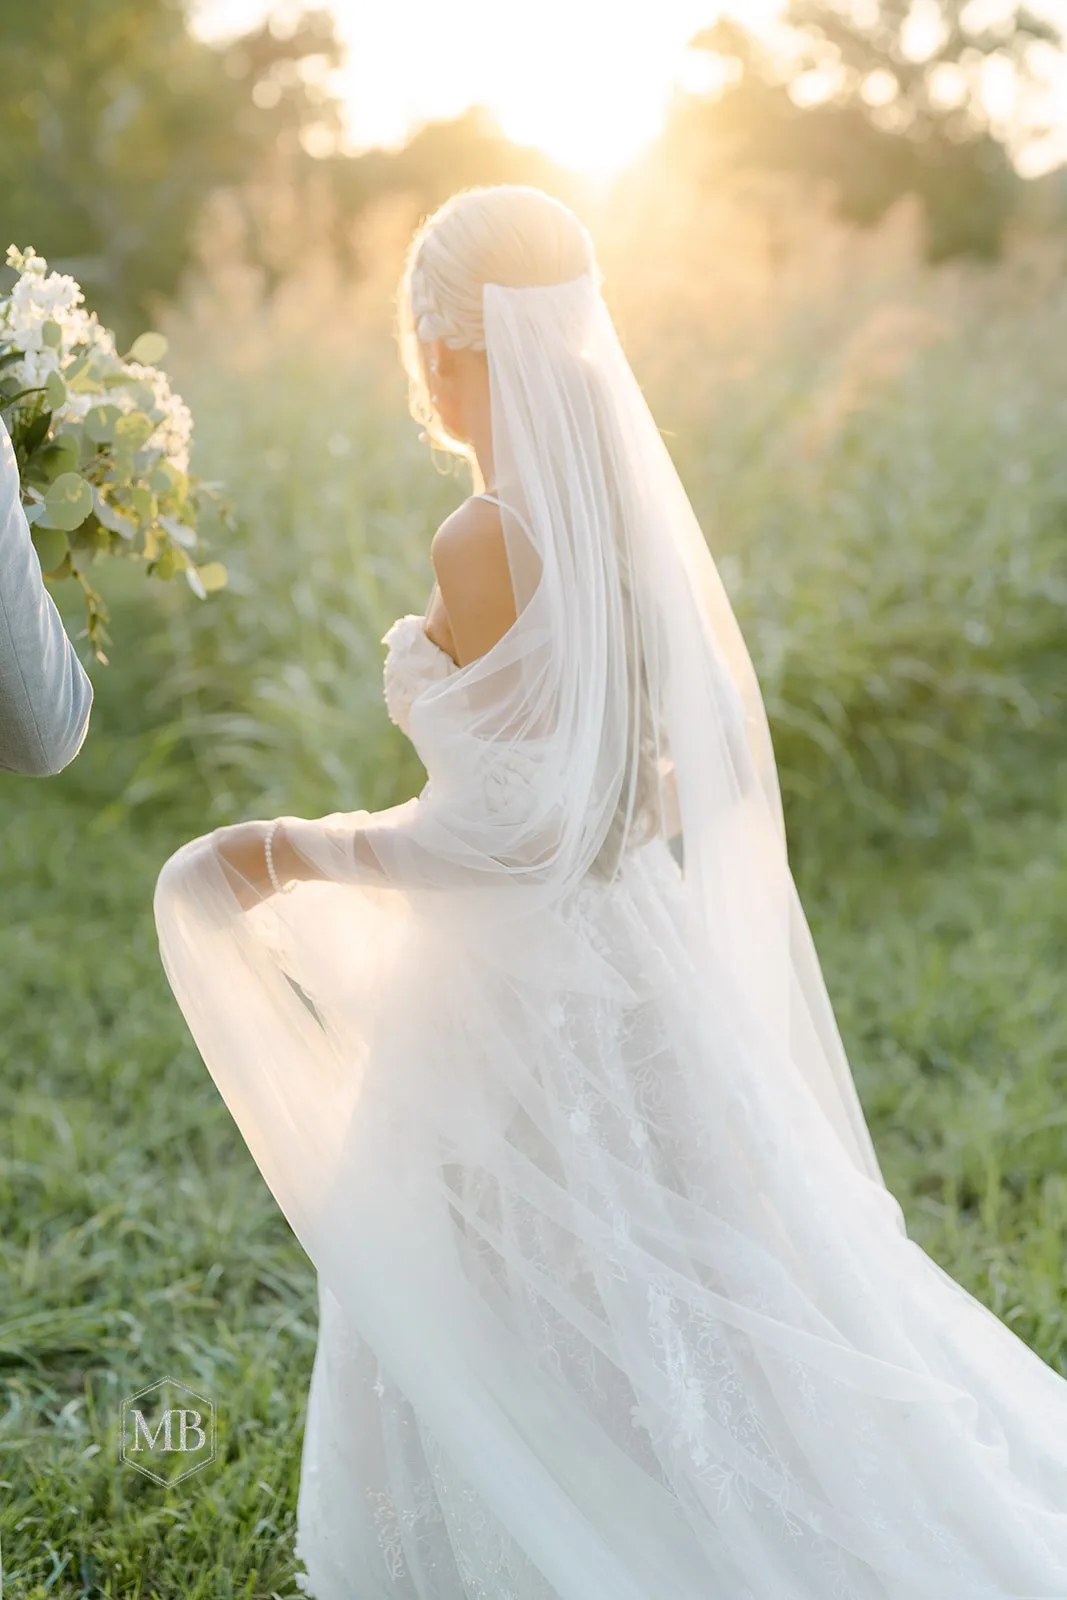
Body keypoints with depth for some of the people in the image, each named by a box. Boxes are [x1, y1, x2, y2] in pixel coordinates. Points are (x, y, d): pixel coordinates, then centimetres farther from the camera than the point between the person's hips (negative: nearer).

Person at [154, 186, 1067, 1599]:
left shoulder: (487, 541, -19)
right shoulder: (637, 503, 3)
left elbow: (499, 822, -20)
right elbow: (730, 751, 9)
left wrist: (279, 858, -12)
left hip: (522, 988, -8)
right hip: (641, 951, 8)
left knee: (515, 1350, 8)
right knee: (643, 1306, 20)